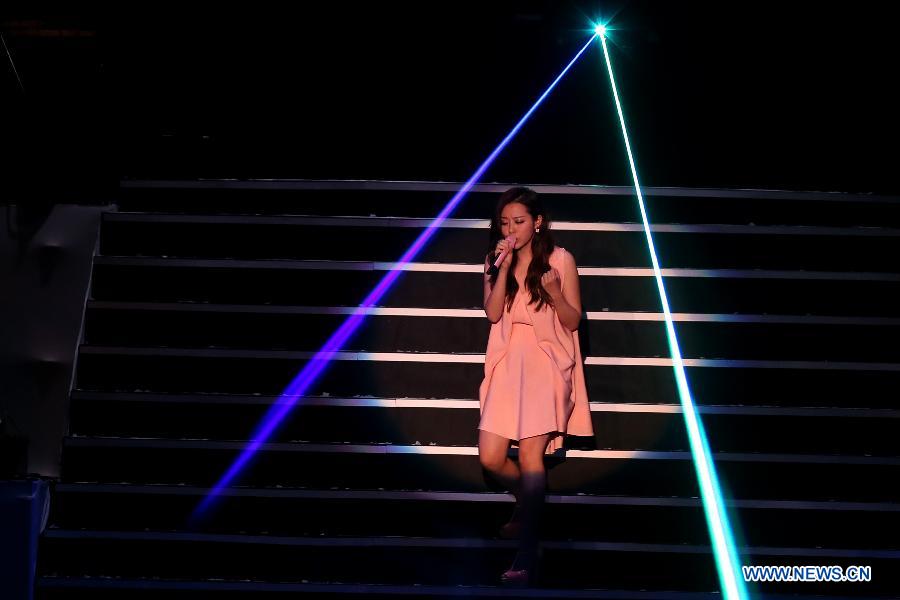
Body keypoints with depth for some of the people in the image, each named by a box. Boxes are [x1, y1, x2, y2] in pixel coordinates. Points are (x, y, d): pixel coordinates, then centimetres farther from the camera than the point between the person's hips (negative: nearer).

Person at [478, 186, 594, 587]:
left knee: (530, 450, -20)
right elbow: (493, 313, -3)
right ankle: (527, 501, 31)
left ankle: (526, 555, -21)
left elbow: (573, 321, 1)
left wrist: (554, 293, -18)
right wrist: (505, 267, -12)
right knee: (490, 457, -4)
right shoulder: (494, 261, 10)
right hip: (507, 361, 4)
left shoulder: (560, 260, 0)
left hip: (546, 360, -4)